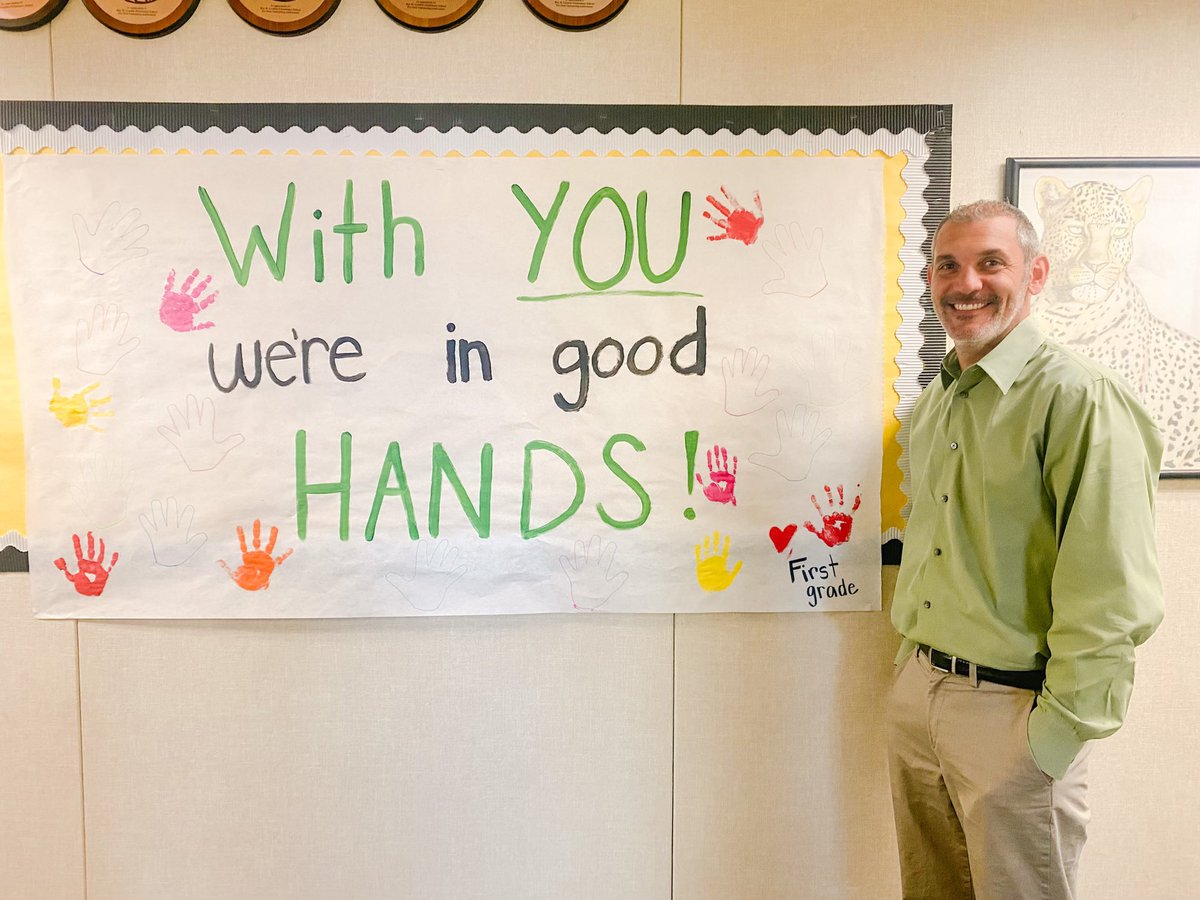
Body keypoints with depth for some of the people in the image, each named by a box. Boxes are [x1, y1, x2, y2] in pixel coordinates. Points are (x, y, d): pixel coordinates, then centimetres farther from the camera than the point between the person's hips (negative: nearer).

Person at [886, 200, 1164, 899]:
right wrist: (916, 664, 15)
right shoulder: (933, 404, 10)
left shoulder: (1078, 396, -15)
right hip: (918, 689, 7)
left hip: (1013, 708, -7)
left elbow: (1114, 596, -19)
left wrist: (1057, 731, -17)